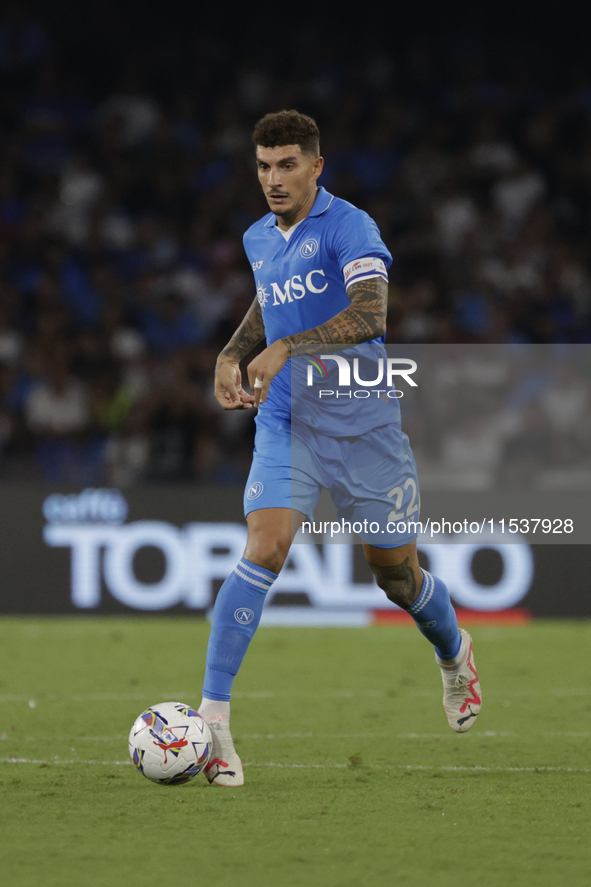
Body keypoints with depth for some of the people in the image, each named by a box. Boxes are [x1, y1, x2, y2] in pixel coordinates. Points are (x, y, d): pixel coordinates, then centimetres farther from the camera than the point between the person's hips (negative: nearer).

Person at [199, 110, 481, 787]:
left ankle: (455, 655, 44)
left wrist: (286, 349, -32)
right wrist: (233, 353, 12)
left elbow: (370, 312, -26)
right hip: (285, 424, 3)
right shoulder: (258, 240, 10)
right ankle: (211, 718, -23)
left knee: (396, 575, 9)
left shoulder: (348, 226, -11)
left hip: (362, 423, -3)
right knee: (263, 549, -20)